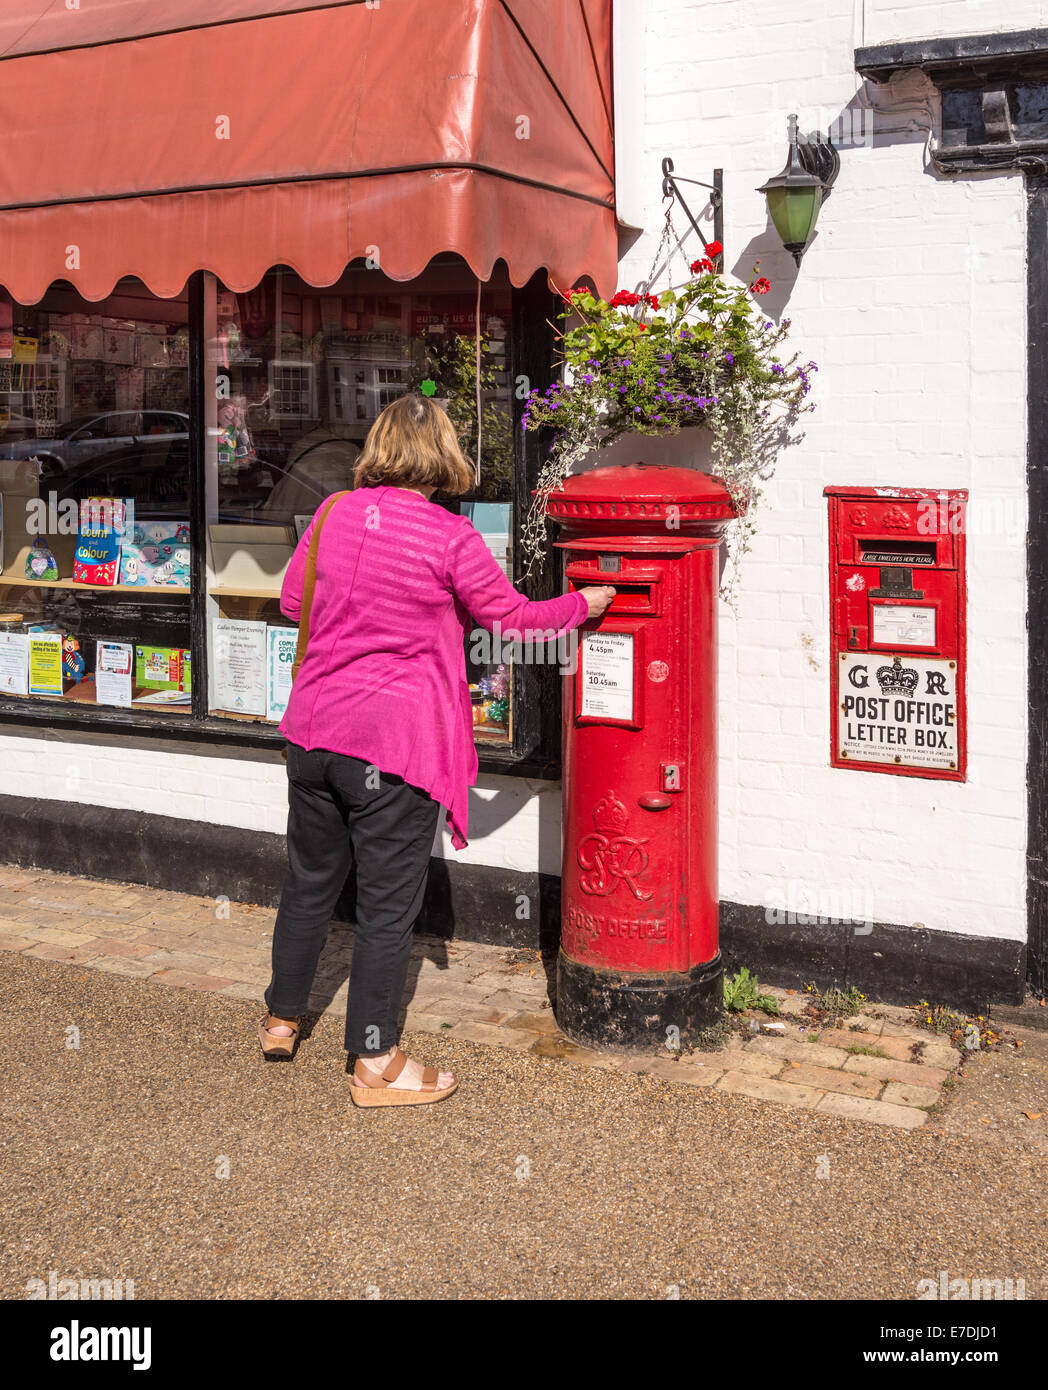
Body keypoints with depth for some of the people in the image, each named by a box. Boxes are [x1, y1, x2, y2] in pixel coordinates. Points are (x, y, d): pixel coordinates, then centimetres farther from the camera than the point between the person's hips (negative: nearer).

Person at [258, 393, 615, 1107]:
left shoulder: (336, 513, 3)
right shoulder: (451, 537, -11)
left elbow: (293, 600, 14)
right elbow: (513, 620, -2)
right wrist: (582, 604, 14)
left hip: (315, 727, 6)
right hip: (398, 740, -5)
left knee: (311, 879, 21)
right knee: (388, 902, 6)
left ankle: (281, 1018, 36)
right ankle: (376, 1062, 16)